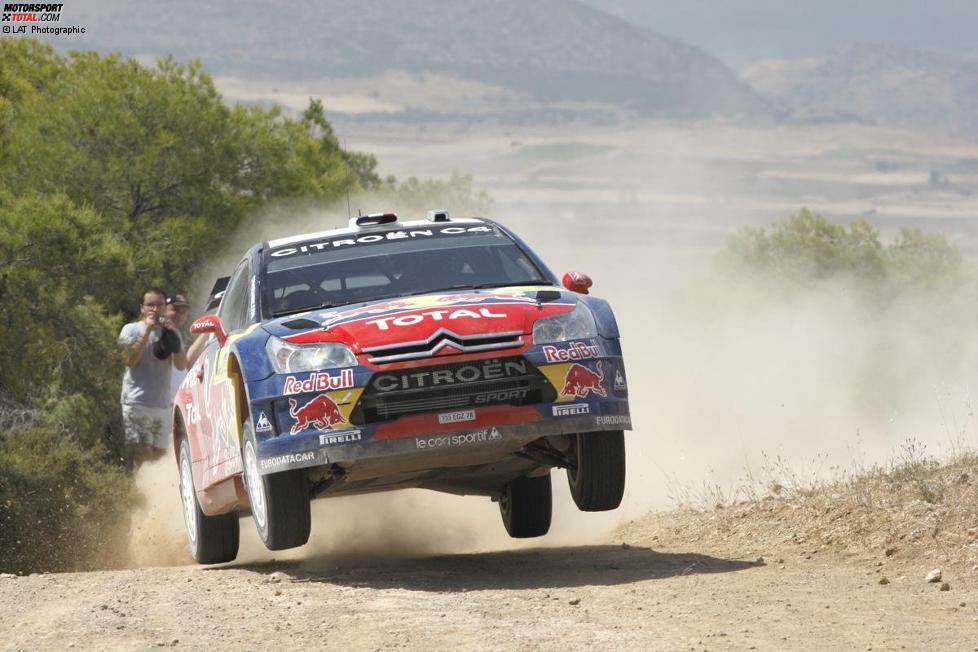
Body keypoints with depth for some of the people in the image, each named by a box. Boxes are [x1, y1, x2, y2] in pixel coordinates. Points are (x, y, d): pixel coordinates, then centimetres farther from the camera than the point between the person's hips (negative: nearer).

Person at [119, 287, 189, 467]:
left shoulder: (171, 333, 16)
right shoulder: (131, 330, 5)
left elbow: (182, 365, 3)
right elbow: (130, 360, -11)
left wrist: (171, 335, -8)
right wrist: (147, 331, -11)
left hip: (163, 403, 5)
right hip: (137, 403, -5)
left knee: (159, 453, 4)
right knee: (144, 453, -15)